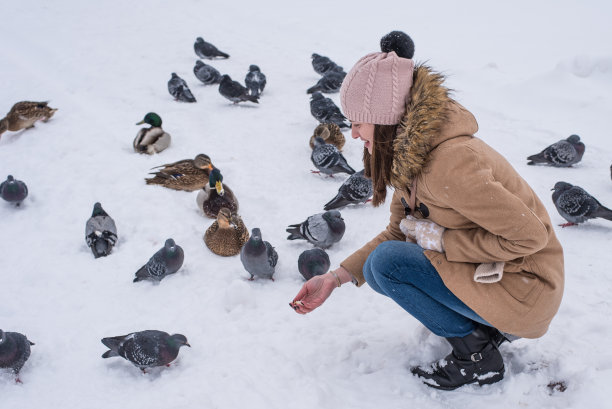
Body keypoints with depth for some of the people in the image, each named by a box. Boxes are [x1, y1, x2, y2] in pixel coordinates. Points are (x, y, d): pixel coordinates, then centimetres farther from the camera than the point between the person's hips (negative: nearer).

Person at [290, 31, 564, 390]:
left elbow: (530, 235, -26)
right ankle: (489, 325, 14)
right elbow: (398, 232, 8)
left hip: (524, 286, -9)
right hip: (489, 267, 9)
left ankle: (477, 357, -2)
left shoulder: (449, 162, -30)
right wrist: (337, 277, 0)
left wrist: (440, 240, -19)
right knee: (383, 260, 9)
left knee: (386, 263, -17)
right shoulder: (408, 154, 0)